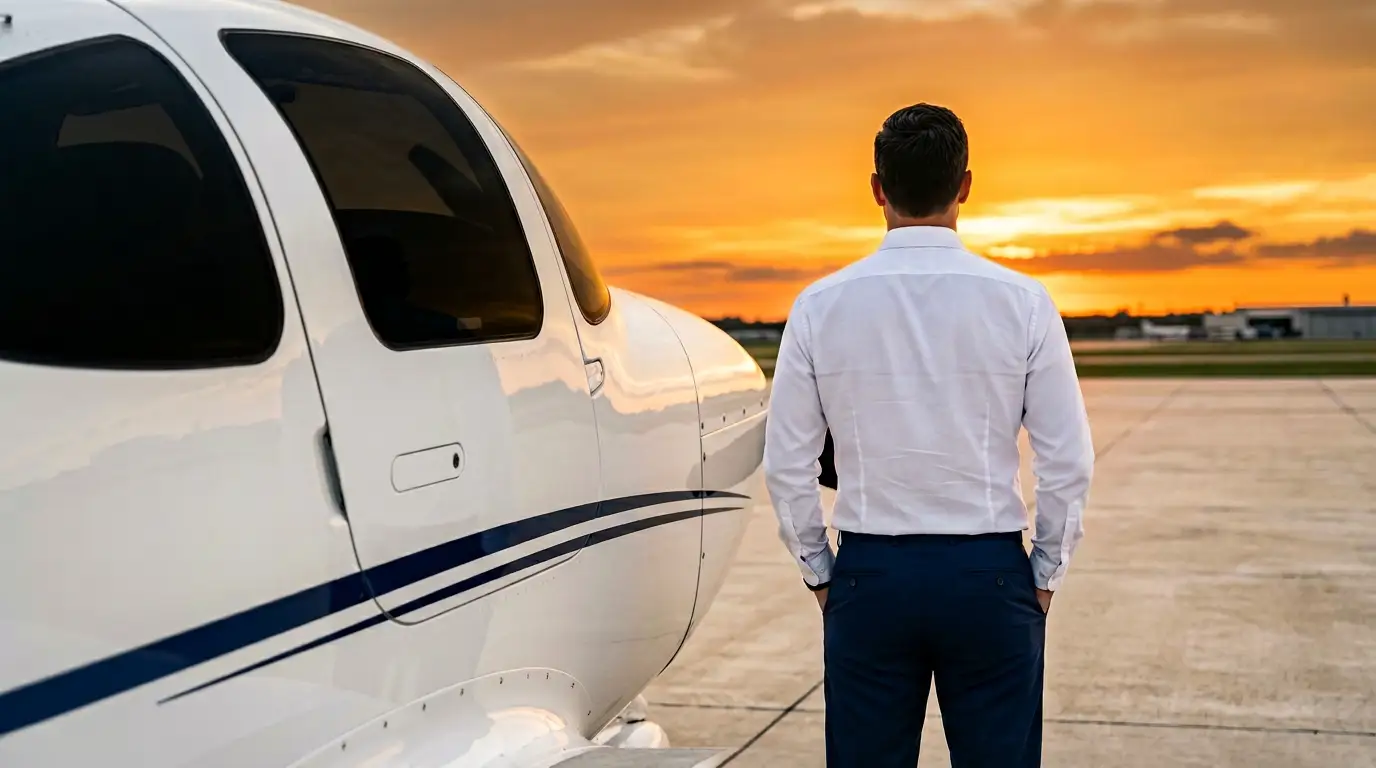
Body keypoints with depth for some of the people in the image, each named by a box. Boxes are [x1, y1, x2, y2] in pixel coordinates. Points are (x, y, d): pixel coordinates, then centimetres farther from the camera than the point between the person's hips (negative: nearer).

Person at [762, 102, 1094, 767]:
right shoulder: (1023, 302, -5)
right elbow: (1069, 463, -3)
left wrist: (821, 575, 12)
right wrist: (1045, 577, 9)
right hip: (990, 573, 0)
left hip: (868, 575, 1)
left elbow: (787, 466, 0)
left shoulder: (820, 306, -3)